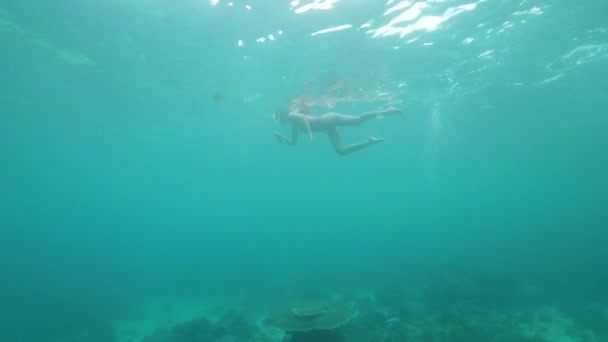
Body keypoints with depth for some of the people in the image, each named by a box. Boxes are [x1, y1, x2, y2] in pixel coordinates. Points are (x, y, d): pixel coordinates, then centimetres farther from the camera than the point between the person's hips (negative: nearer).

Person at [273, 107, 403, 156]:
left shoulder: (292, 115, -1)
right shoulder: (294, 126, 25)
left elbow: (304, 118, -22)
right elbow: (293, 142, 35)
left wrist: (310, 134, -29)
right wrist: (281, 136, 27)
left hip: (327, 120, -8)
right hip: (328, 128, 8)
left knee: (358, 120, -23)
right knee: (342, 151, -2)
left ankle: (386, 111, -20)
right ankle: (370, 142, 2)